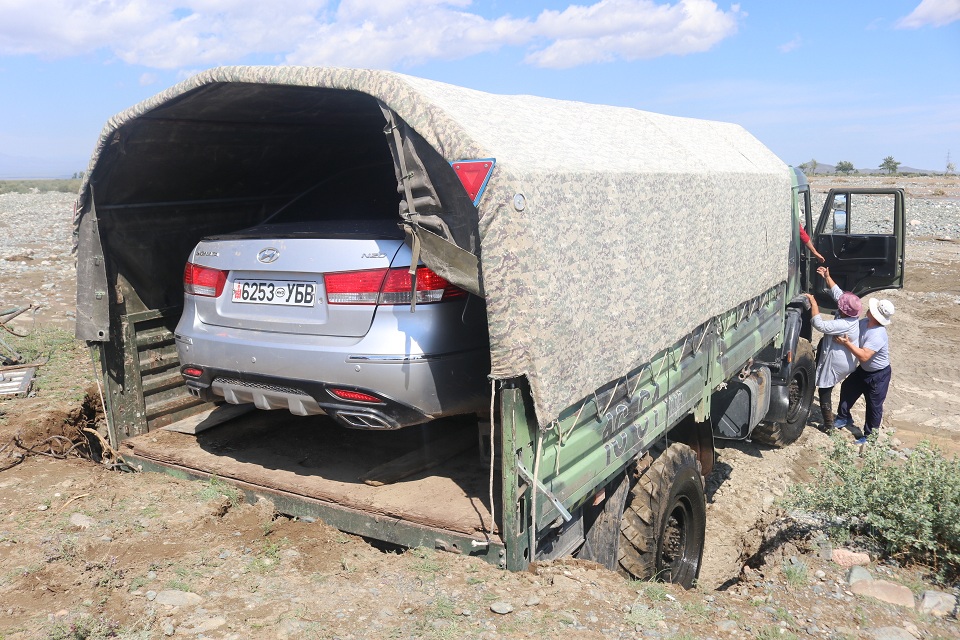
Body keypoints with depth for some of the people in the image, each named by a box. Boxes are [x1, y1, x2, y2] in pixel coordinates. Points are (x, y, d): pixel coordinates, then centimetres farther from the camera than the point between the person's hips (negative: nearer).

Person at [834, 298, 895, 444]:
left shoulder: (878, 335, -36)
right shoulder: (864, 323, -10)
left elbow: (864, 356, -37)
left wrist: (847, 343, -37)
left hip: (879, 375, -9)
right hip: (864, 370, 9)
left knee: (874, 405, 6)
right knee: (847, 388, 19)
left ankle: (869, 436, 22)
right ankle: (844, 417, 39)